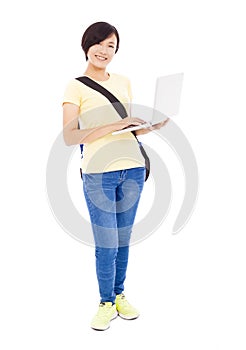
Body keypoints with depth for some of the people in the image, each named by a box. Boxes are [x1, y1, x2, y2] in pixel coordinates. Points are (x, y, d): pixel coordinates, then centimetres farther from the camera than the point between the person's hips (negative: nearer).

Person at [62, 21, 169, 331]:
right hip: (99, 173, -4)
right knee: (106, 244, 1)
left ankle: (119, 296, 29)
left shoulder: (124, 82, 13)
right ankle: (106, 303, 21)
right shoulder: (76, 87, -2)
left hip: (132, 168, 4)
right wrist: (115, 125, -19)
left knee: (123, 240, 12)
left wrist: (151, 126, 0)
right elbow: (69, 137, -13)